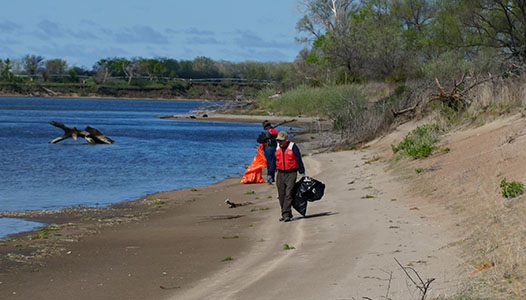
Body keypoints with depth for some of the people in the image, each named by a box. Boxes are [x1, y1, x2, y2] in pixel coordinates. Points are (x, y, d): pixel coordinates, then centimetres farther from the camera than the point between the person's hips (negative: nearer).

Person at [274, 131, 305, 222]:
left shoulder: (293, 147, -6)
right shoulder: (277, 148, 9)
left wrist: (302, 173, 0)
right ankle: (286, 214, 17)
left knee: (288, 194, -12)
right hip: (280, 174, 5)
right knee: (281, 195, 6)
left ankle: (286, 214, -15)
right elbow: (274, 161, 17)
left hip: (291, 174, -5)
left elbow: (299, 160, -1)